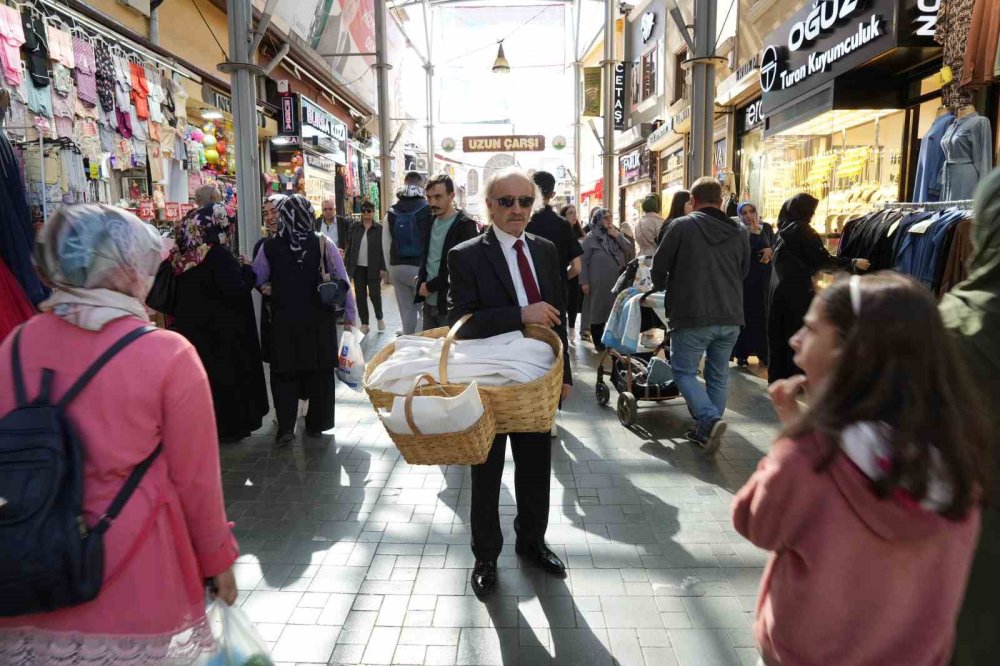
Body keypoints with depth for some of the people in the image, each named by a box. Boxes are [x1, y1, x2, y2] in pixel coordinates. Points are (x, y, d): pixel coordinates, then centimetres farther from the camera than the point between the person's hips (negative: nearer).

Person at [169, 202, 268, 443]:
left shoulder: (182, 254, -1)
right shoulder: (218, 254, -20)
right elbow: (236, 290, -23)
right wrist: (245, 269, -8)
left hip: (191, 325, 6)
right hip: (222, 328, -6)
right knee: (227, 373, 7)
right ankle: (230, 425, 16)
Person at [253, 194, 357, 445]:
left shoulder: (270, 247, -7)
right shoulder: (323, 243, -9)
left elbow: (256, 279, 6)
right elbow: (342, 280, -6)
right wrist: (349, 314, 3)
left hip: (284, 320, 0)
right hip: (320, 320, 0)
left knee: (285, 372, 11)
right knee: (320, 370, 13)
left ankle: (285, 427, 6)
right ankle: (316, 424, 22)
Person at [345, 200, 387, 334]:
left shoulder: (379, 229, -3)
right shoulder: (355, 228, 7)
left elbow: (383, 249, -4)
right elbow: (349, 247, 8)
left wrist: (383, 268, -9)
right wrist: (347, 265, 2)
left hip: (374, 268, -3)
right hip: (358, 267, 3)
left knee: (374, 294, -2)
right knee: (360, 295, 5)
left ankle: (379, 318, 24)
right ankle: (364, 323, 14)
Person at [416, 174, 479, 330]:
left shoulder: (465, 226, -11)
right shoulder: (430, 222, 11)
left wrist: (430, 286, -13)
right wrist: (422, 278, 1)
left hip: (450, 303, -7)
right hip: (429, 301, 7)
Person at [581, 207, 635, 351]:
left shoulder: (616, 234, 11)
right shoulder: (591, 238, -5)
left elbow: (629, 249, 0)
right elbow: (584, 261, -7)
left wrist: (618, 236, -10)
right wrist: (584, 282, -12)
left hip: (617, 281, 5)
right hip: (599, 282, -5)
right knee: (598, 310, 5)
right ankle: (598, 342, 15)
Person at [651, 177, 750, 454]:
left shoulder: (682, 226, -5)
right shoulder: (739, 232, 9)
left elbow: (659, 266, 1)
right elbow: (743, 272, 20)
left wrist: (662, 287, 22)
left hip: (693, 315, -5)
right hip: (731, 317, 5)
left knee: (684, 371, 6)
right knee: (718, 375, 14)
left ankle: (711, 420, -13)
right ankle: (706, 430, 18)